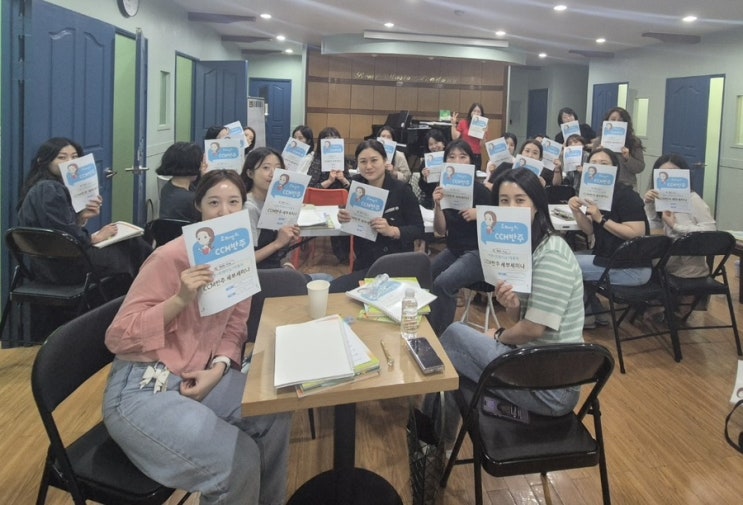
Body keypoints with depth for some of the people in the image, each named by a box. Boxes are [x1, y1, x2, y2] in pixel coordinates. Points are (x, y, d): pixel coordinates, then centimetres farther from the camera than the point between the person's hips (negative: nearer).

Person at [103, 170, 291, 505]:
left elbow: (233, 328, 9)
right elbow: (118, 337, -19)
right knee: (237, 461, -18)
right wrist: (180, 298, -30)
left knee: (274, 417, -8)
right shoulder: (171, 257, -19)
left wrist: (219, 368, -10)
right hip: (141, 389, -7)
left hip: (198, 376, 7)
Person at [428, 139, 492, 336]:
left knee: (443, 283, -27)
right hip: (453, 250, 6)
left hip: (478, 252, -6)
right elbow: (441, 230, -2)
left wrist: (479, 215, -25)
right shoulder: (444, 189, 1)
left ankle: (439, 334, -11)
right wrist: (438, 205, -18)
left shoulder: (480, 190, -13)